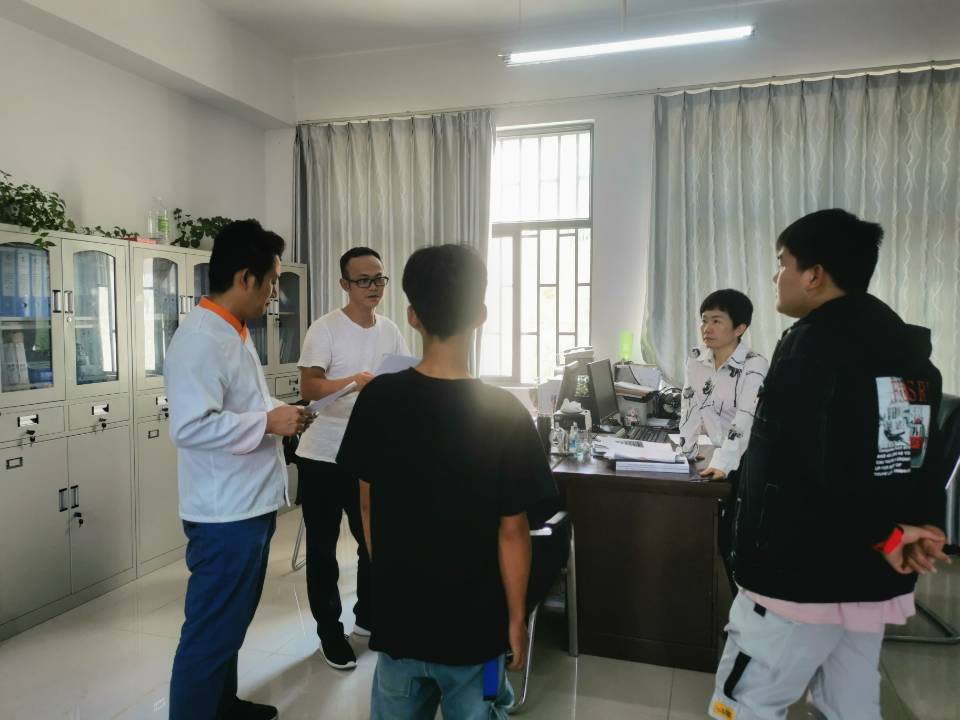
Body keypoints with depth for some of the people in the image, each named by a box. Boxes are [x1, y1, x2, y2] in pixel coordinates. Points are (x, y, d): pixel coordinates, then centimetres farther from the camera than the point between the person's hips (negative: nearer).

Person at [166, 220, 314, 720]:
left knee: (231, 621, 24)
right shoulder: (200, 339, -21)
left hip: (249, 505, 10)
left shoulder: (233, 332, 10)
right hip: (225, 514, -10)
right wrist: (269, 422, -22)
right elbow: (190, 427, -28)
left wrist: (277, 417, 8)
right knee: (211, 631, 4)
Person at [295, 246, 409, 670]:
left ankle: (367, 617, 36)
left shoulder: (390, 331, 5)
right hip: (323, 457, -5)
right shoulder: (325, 329, -13)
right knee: (322, 548, 8)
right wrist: (352, 382, -36)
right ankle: (330, 632, 26)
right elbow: (308, 387, -20)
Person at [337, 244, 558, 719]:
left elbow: (367, 501, 0)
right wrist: (517, 617, -1)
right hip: (472, 624, -2)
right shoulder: (505, 414, -20)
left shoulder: (377, 399, -10)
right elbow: (512, 531, -14)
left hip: (396, 613, 3)